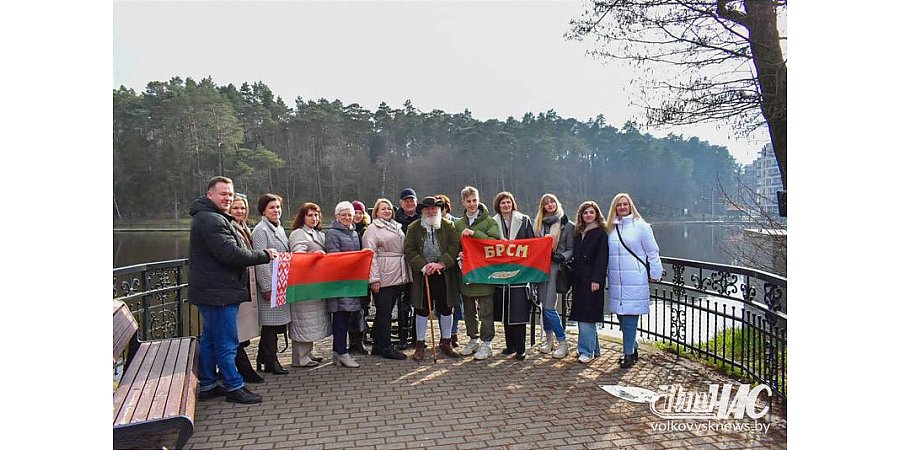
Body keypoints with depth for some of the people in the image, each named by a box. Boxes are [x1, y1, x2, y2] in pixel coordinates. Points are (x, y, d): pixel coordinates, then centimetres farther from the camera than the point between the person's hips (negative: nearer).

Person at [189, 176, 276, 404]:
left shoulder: (208, 218, 19)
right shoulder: (212, 220, -17)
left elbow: (228, 251, 24)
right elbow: (231, 253, -24)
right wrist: (264, 255, -14)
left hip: (211, 290, 11)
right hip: (219, 292, -11)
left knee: (209, 339, 16)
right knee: (226, 342, -3)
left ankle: (207, 385, 26)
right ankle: (234, 387, 6)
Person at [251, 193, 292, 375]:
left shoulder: (280, 229, 16)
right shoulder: (261, 230, -10)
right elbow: (261, 261, -16)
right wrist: (266, 287, -19)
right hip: (270, 285, -8)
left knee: (276, 323, 11)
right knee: (270, 322, -2)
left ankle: (264, 359, 21)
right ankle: (270, 360, 7)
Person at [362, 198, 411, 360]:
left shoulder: (397, 227, 19)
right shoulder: (372, 229, -3)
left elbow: (404, 250, 22)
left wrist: (404, 276, 15)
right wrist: (374, 278, -18)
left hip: (398, 277, 7)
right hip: (383, 277, -7)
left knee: (386, 311, 11)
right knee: (384, 312, -4)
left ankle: (378, 346, 19)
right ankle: (385, 347, 3)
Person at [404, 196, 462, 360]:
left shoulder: (448, 226, 6)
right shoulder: (414, 228, 5)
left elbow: (455, 246, -4)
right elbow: (409, 250, -2)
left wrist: (441, 264, -16)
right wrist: (423, 266, -15)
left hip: (445, 274, 1)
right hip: (422, 275, -1)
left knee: (446, 309, 8)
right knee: (422, 309, 4)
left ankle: (446, 343, 22)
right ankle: (420, 345, 15)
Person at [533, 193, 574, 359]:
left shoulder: (567, 224, 2)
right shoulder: (539, 224, 15)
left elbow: (571, 249, 0)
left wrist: (562, 257, -18)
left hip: (556, 267, -5)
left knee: (549, 307, -11)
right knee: (543, 305, 8)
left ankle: (563, 343, 1)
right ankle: (548, 339, 22)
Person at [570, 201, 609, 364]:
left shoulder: (601, 233, -4)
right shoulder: (578, 233, 16)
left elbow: (602, 258, -11)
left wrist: (597, 279, -18)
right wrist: (572, 278, 11)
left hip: (592, 279, -7)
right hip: (579, 279, 7)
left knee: (587, 315, -9)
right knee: (581, 315, 9)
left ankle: (587, 351, -2)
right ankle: (593, 348, 20)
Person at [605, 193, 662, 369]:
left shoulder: (641, 226, -2)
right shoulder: (611, 228, 12)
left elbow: (652, 252, 1)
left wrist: (655, 274, 2)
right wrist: (607, 274, 12)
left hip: (635, 280, -5)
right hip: (616, 281, 5)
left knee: (630, 316, -5)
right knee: (621, 315, 9)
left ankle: (628, 354, 3)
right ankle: (632, 349, 24)